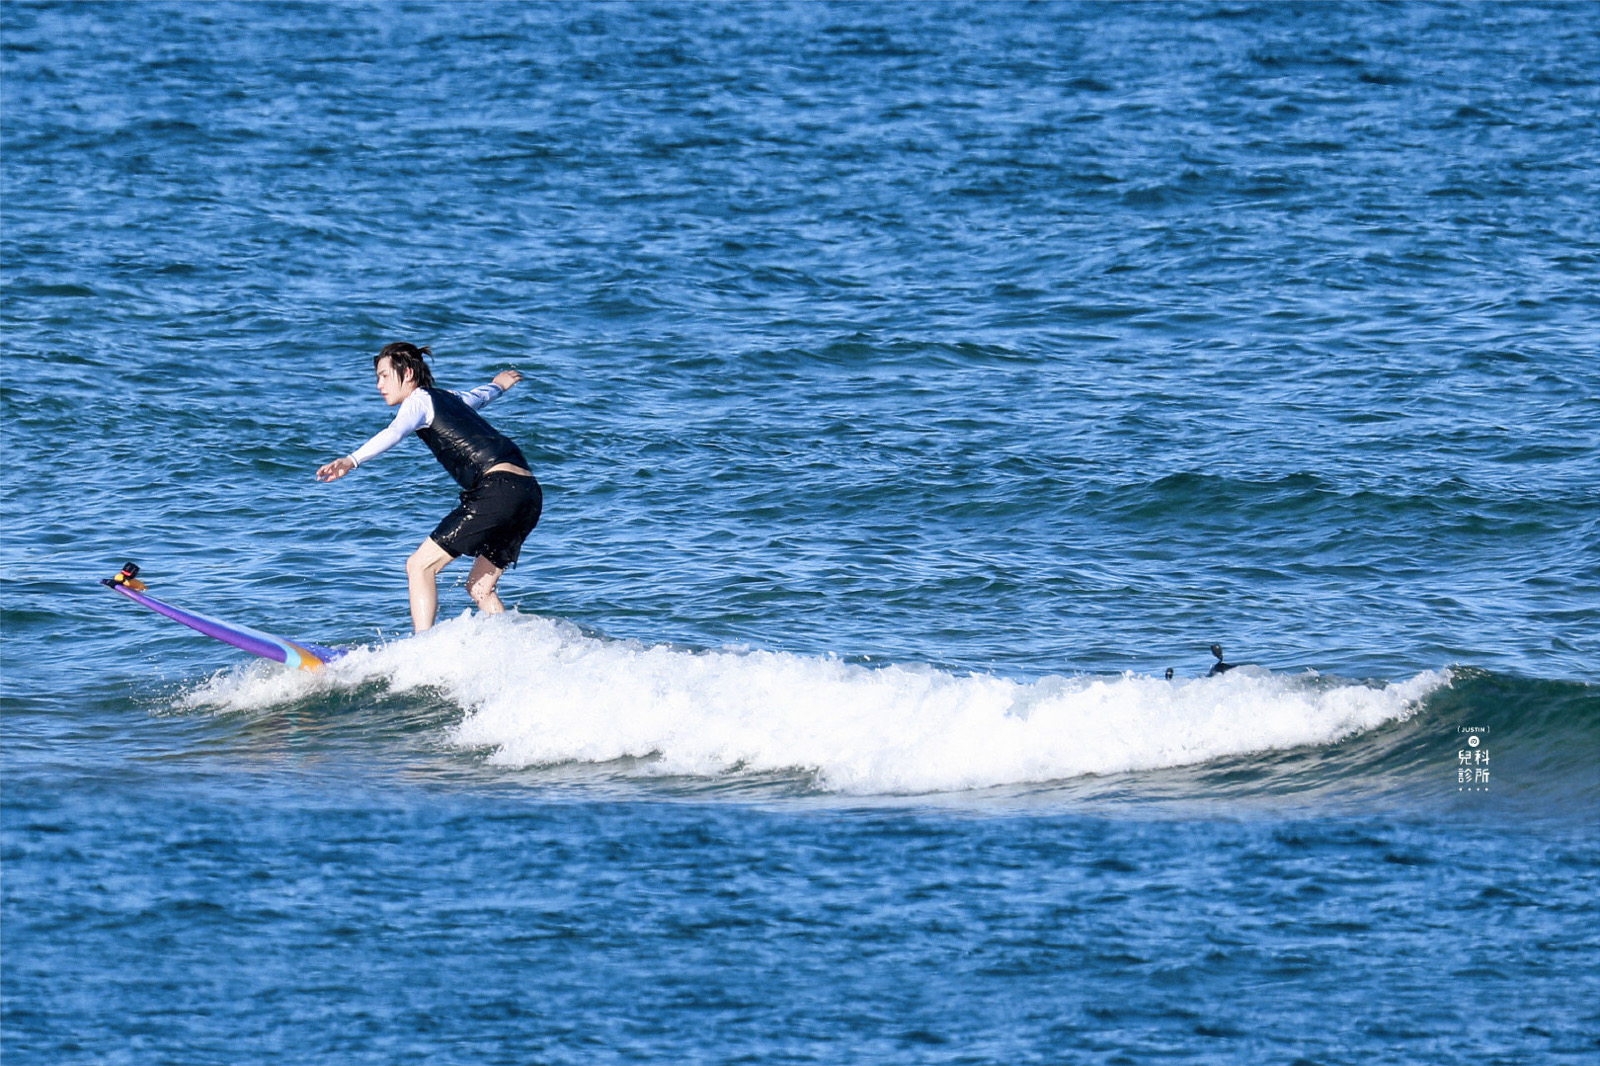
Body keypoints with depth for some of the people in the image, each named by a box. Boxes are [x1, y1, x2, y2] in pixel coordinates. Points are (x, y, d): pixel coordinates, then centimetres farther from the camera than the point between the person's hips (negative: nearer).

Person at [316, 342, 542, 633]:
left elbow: (395, 433, -19)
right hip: (530, 492, 9)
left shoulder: (419, 400, 3)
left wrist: (351, 461, -35)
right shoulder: (448, 399, 27)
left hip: (498, 486, -9)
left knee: (420, 566, -9)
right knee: (480, 588, 17)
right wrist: (498, 385, 76)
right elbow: (479, 396, 52)